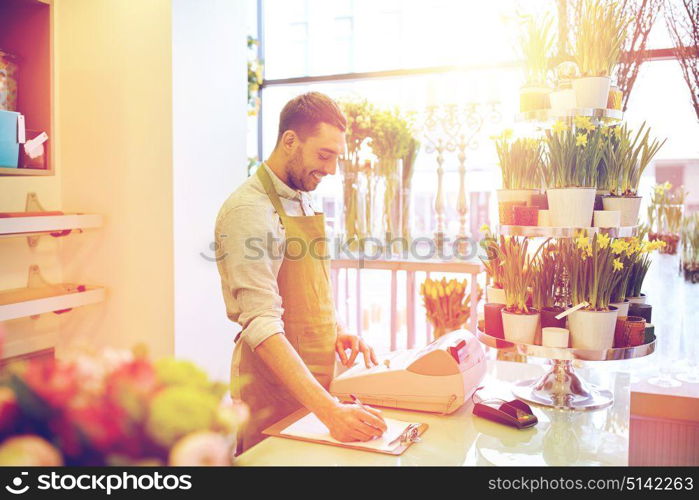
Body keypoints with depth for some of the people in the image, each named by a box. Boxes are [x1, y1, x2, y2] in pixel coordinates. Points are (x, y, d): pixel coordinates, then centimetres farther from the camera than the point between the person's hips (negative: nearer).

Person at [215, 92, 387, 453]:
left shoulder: (302, 200, 7)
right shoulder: (249, 210, -21)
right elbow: (262, 326, -28)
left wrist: (335, 331, 1)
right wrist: (329, 409, -34)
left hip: (314, 374, 8)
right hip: (275, 388, -8)